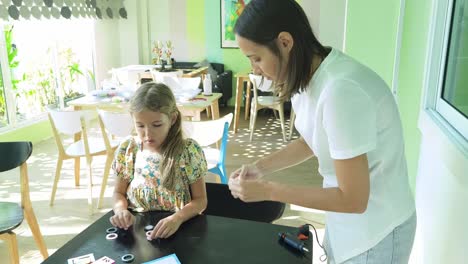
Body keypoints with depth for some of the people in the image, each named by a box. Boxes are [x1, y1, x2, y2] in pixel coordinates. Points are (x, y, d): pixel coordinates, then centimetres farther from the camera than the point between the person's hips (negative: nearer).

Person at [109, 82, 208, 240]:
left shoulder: (188, 151, -10)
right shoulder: (128, 149, -1)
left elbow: (200, 200, -5)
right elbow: (119, 193, 9)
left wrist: (177, 218, -22)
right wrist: (120, 210, -12)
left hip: (176, 228, -2)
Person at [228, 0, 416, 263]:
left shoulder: (342, 90, -33)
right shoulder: (310, 75, -6)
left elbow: (353, 199, -26)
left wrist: (268, 190, -21)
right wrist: (261, 167, -3)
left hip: (377, 231, -7)